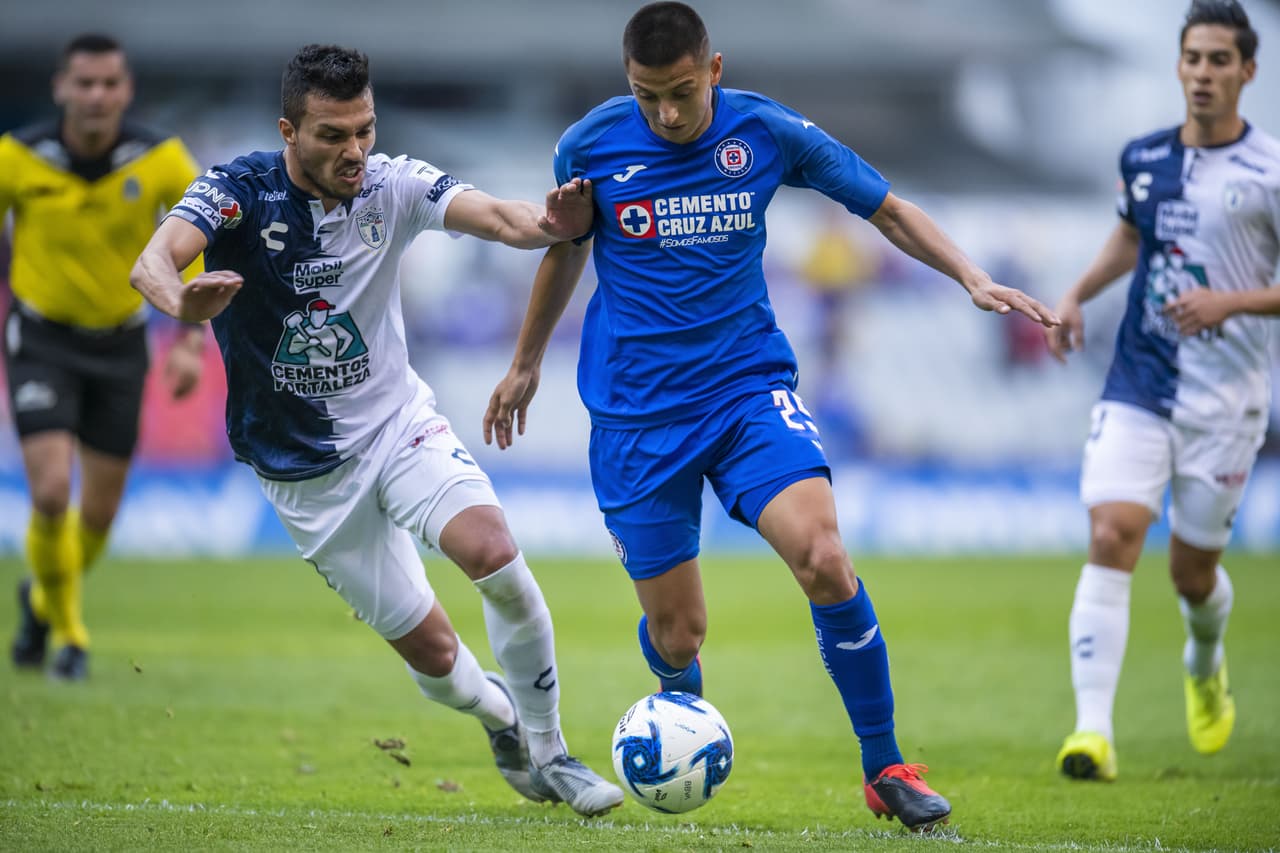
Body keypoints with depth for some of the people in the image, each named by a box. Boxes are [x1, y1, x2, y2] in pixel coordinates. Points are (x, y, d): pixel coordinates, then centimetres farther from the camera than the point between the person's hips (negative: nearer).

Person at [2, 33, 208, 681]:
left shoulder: (161, 160, -15)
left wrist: (192, 341, -10)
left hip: (119, 345, 2)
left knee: (98, 512, 8)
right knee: (52, 494, -18)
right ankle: (67, 630, 6)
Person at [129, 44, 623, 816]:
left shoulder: (391, 186, -11)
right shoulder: (239, 193, -18)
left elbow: (495, 217, -26)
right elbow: (154, 261, -34)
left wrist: (546, 224, -50)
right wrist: (181, 301, -59)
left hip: (398, 420, 1)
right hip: (302, 464, -1)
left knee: (493, 554, -25)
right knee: (430, 651, 0)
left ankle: (547, 753, -7)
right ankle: (501, 716, 36)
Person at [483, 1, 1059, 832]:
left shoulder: (768, 132, -5)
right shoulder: (590, 145, -5)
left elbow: (887, 209, 6)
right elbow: (567, 249, 15)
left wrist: (973, 279, -7)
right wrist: (526, 364, 26)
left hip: (750, 385, 0)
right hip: (636, 411, 0)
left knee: (824, 560, -24)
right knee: (677, 631, 0)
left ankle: (886, 769, -9)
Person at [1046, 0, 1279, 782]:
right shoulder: (1144, 158, 6)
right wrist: (1079, 294, 14)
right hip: (1137, 389, 3)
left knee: (1194, 571, 9)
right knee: (1112, 535, -16)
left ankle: (1207, 665, 46)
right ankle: (1093, 731, -20)